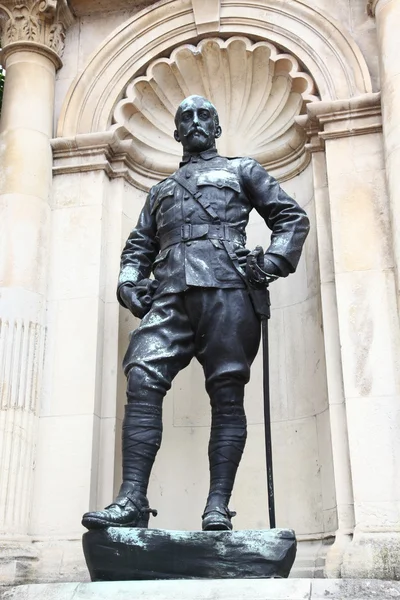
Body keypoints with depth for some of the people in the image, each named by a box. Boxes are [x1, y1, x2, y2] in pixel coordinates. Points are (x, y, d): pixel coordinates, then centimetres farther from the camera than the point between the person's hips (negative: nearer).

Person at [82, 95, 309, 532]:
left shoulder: (241, 170, 23)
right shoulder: (161, 190, 34)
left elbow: (292, 217, 16)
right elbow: (138, 245, 30)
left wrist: (273, 262, -2)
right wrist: (129, 280, 8)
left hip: (225, 288, -3)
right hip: (169, 296, 3)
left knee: (227, 394, -9)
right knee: (142, 382, -16)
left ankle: (218, 508, -10)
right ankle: (132, 501, -19)